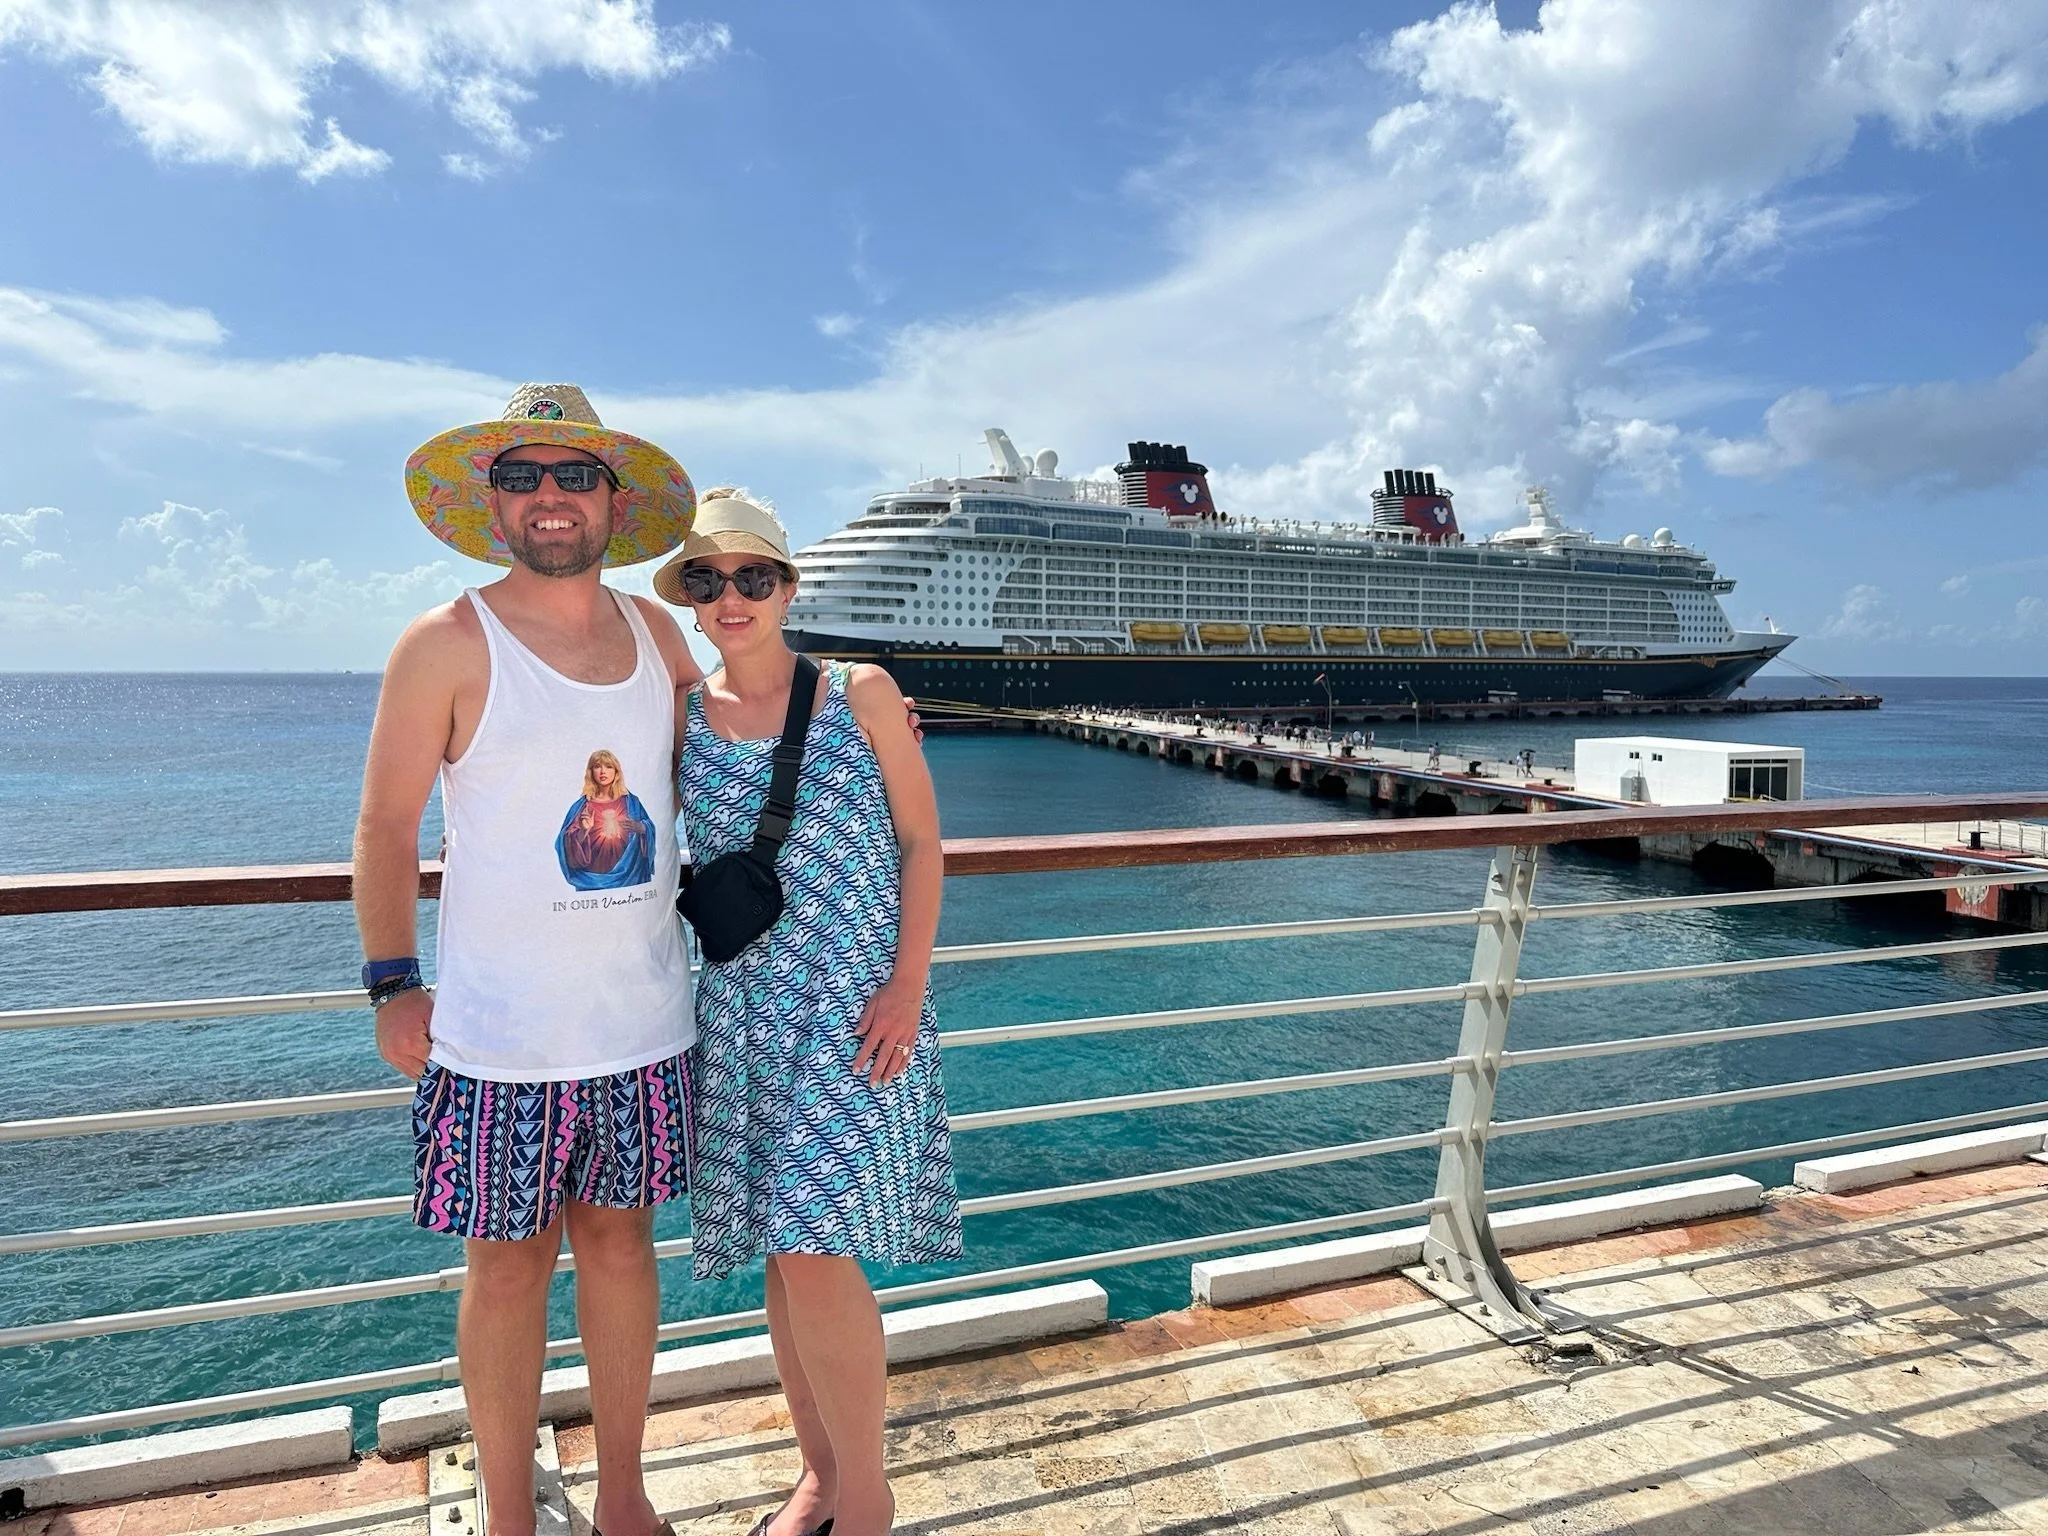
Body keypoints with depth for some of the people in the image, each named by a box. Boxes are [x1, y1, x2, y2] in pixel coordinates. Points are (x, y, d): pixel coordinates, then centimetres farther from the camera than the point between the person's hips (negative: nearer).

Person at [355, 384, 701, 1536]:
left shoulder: (656, 632, 7)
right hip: (501, 1037, -4)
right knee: (511, 1266, 8)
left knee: (621, 1237, 15)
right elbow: (388, 825, -3)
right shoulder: (448, 645, -5)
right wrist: (394, 985, -7)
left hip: (644, 1019, 4)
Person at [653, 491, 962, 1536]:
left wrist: (908, 986, -9)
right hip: (742, 1014, 3)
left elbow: (921, 841, -1)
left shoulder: (862, 694, -2)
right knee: (782, 1254, 11)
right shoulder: (679, 717, 4)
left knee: (817, 1251, -7)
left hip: (857, 1011, -3)